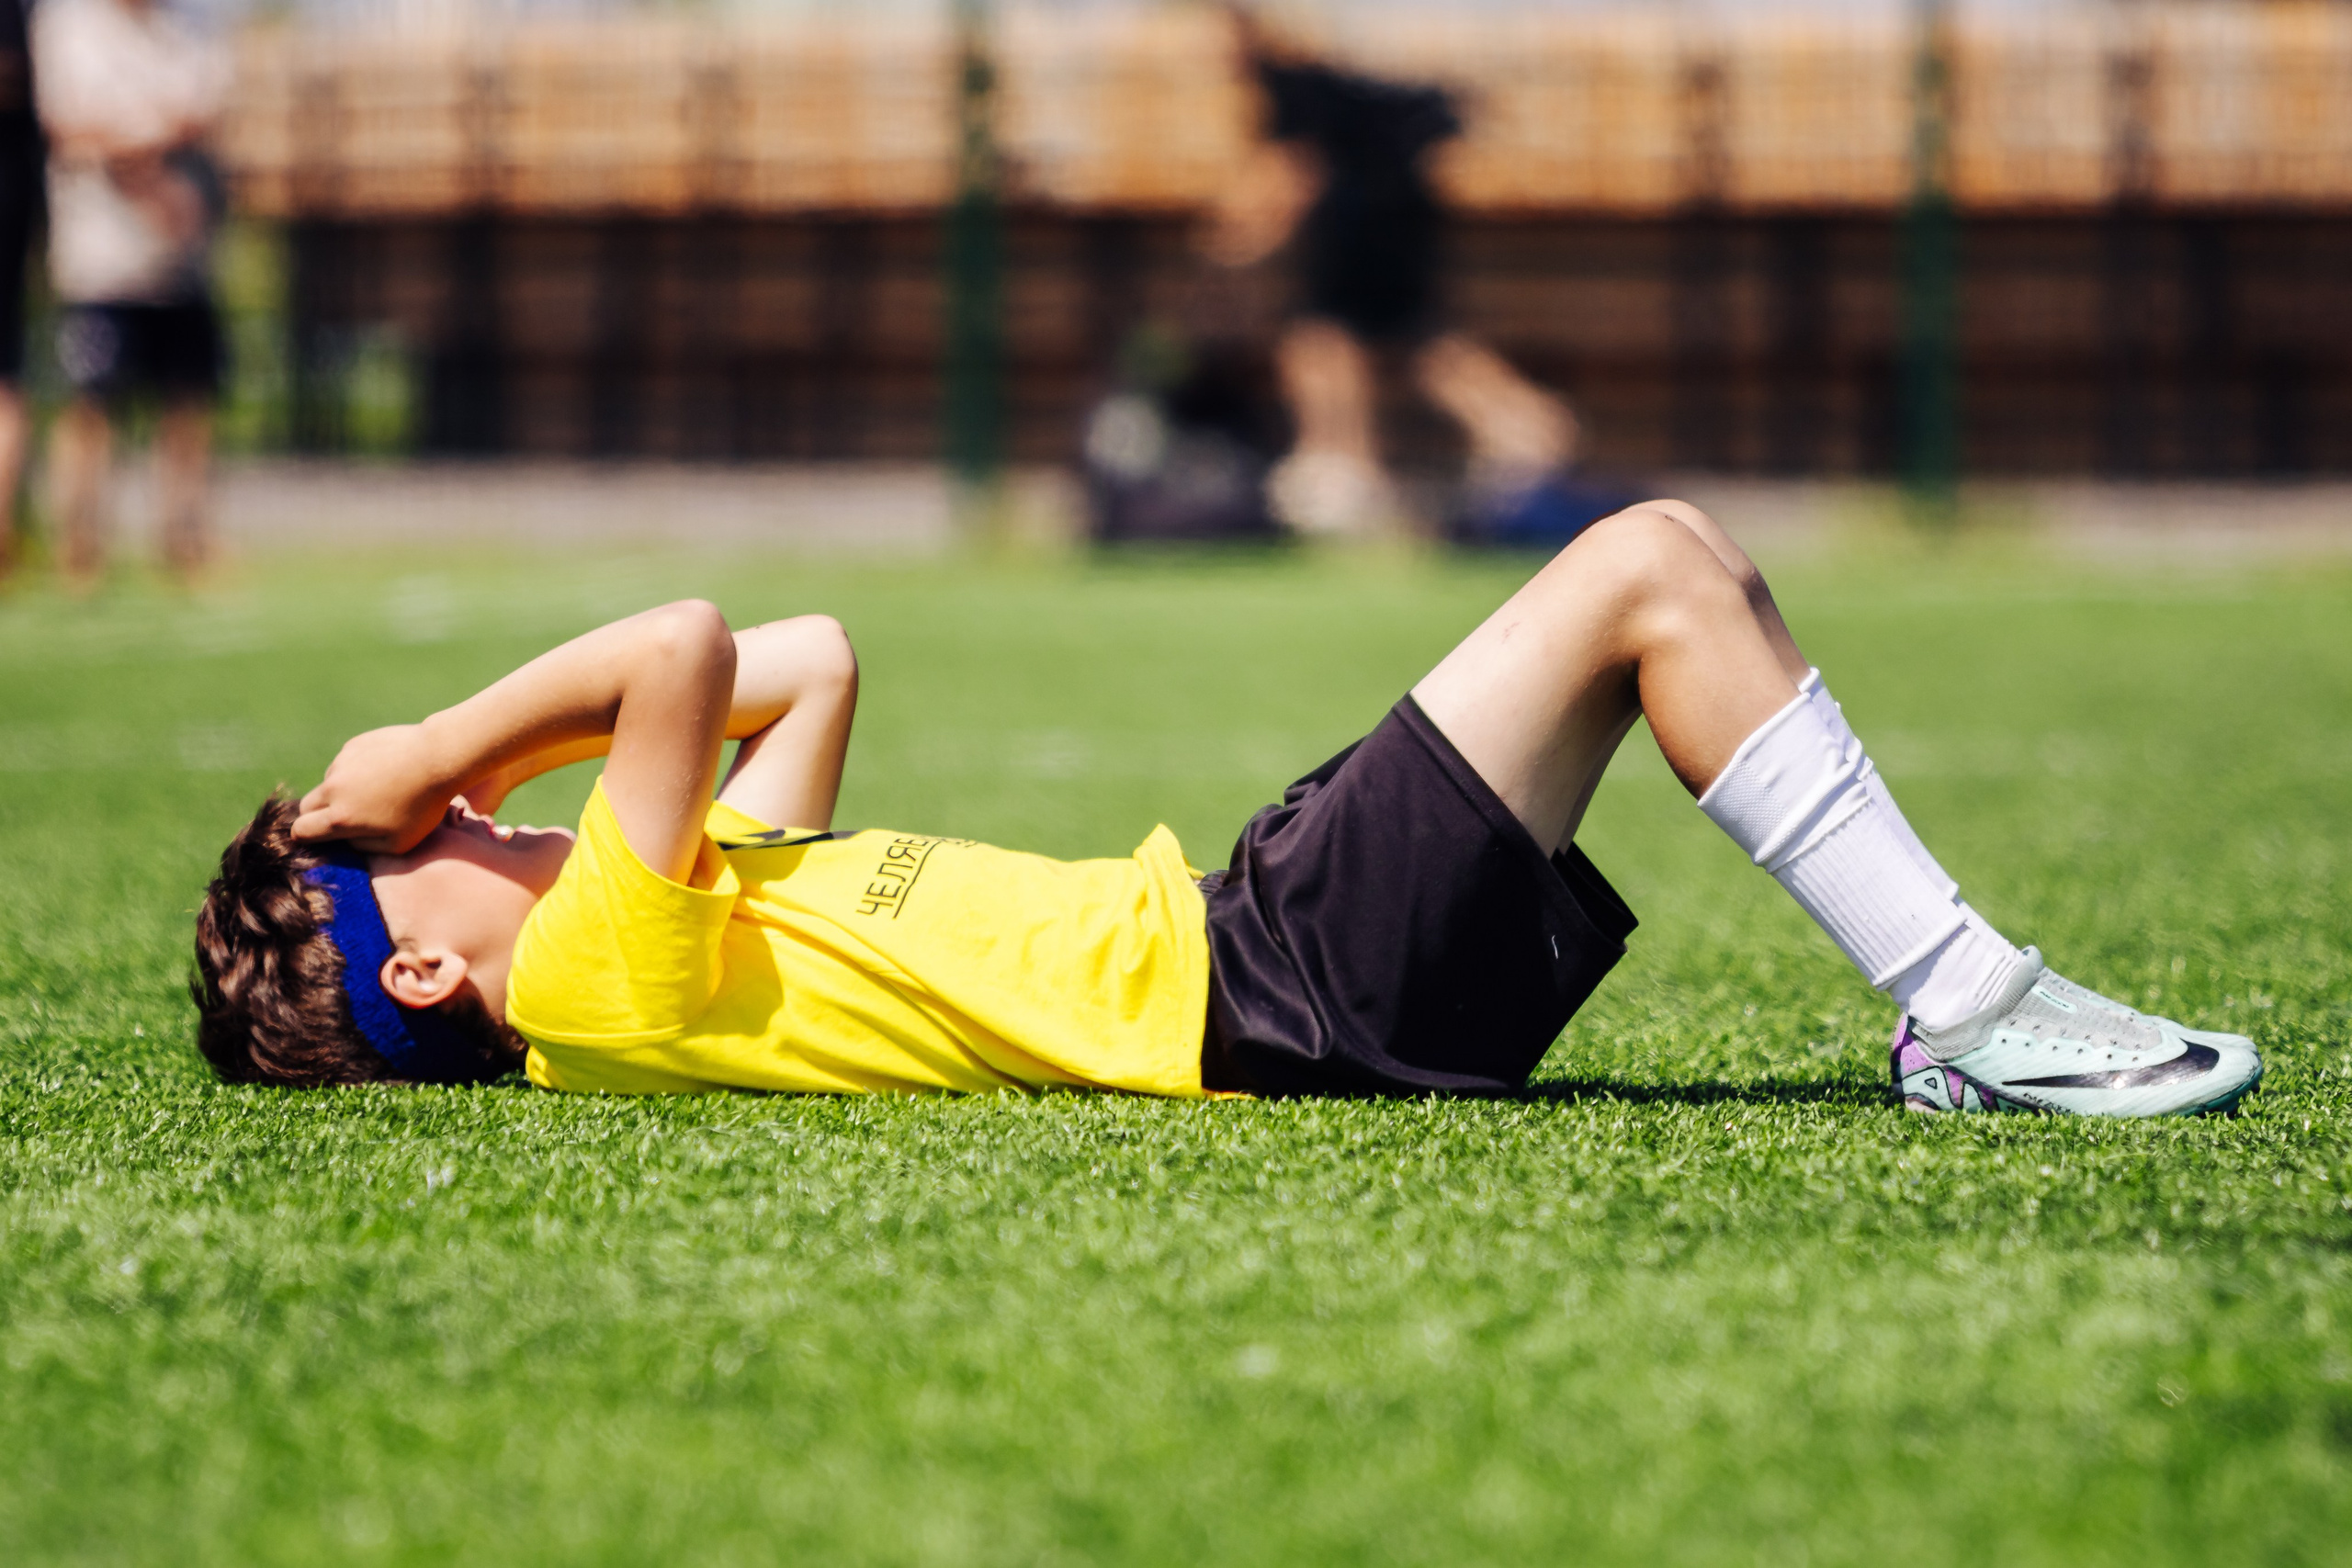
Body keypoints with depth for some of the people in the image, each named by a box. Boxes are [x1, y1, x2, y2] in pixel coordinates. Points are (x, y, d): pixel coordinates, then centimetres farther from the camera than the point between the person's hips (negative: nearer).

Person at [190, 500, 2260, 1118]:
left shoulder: (666, 933, 14)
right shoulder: (595, 975, -14)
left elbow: (812, 661, 25)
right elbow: (694, 649, -27)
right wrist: (449, 745, -13)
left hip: (1228, 937, 10)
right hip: (1269, 993, -10)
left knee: (1678, 570, 14)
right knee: (1652, 571, -12)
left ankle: (1957, 1015, 12)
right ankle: (1978, 1012, -8)